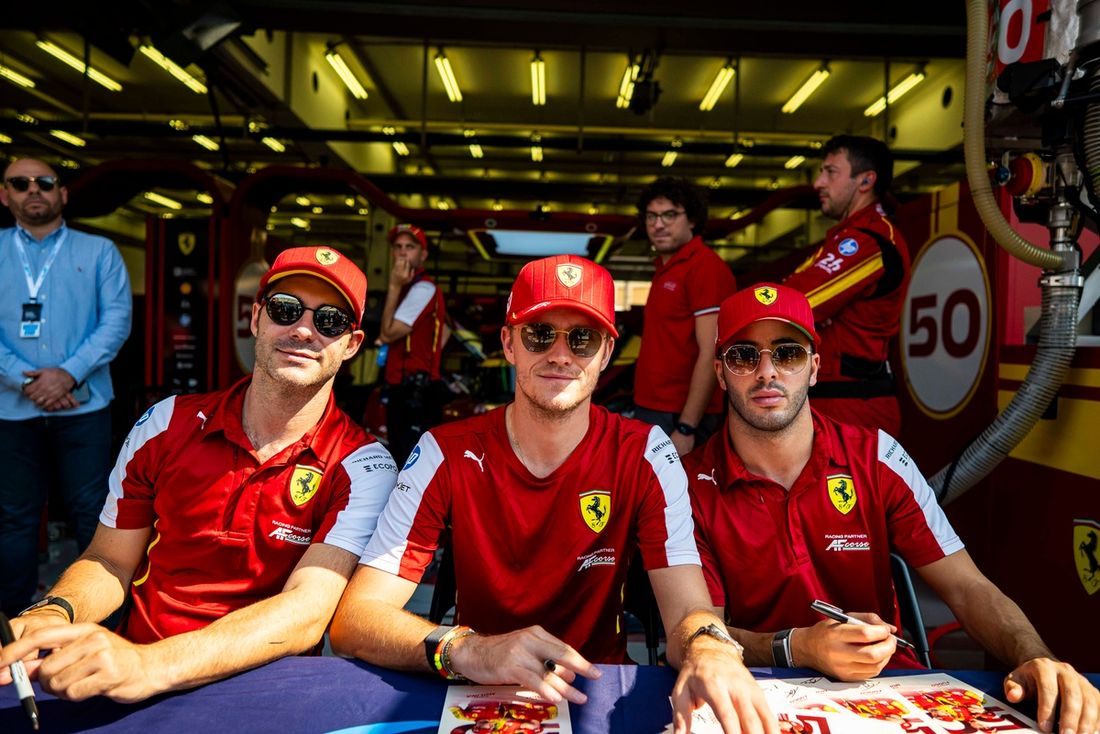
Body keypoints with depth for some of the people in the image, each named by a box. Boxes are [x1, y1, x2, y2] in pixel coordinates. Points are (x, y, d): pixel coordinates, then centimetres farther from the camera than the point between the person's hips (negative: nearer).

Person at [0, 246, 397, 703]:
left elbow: (307, 611, -21)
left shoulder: (361, 467, -10)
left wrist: (150, 665, -34)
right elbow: (111, 561, 8)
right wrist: (54, 614, -14)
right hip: (134, 662, 2)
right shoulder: (168, 423, 1)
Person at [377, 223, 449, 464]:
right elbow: (444, 331, 26)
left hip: (416, 393, -11)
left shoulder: (423, 288, -14)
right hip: (403, 391, 11)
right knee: (401, 465, 19)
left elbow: (388, 334, -17)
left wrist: (394, 287, -13)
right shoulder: (411, 287, 18)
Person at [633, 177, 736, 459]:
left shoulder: (705, 266, -12)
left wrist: (686, 428, -21)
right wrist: (643, 410, 11)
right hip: (650, 411, 8)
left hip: (680, 418, -8)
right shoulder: (664, 268, 14)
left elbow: (711, 354, -18)